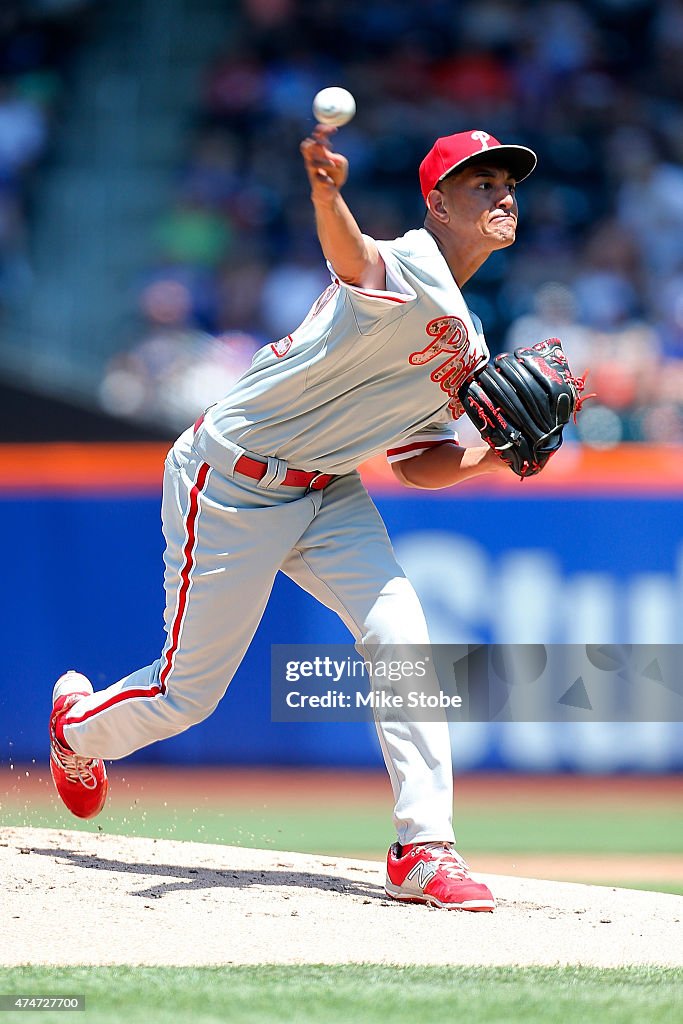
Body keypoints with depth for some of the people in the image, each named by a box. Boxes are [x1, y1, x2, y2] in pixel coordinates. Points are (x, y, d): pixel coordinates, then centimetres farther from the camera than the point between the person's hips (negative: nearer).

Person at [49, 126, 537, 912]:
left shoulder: (464, 345, 9)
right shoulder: (407, 272, -22)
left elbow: (416, 462, 15)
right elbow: (355, 260, -47)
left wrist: (490, 458, -5)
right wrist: (326, 192, -70)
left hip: (325, 492, 8)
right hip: (231, 484, -8)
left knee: (399, 636, -13)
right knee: (188, 691, 2)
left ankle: (424, 850, -10)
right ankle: (77, 725, 35)